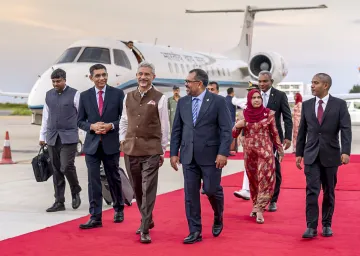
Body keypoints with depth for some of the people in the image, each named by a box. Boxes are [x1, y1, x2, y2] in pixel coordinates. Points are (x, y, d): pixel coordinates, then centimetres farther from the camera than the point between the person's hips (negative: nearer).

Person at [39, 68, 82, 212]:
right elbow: (45, 117, 15)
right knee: (56, 171, 5)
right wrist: (42, 136, 14)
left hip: (69, 137, -4)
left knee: (66, 167, -14)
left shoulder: (74, 94, -3)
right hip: (52, 138, 4)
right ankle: (59, 202, 11)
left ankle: (75, 192, 13)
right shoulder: (49, 95, 11)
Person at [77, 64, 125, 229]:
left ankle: (119, 209, 32)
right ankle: (95, 217, 1)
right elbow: (80, 121, 7)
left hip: (111, 144, -1)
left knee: (114, 178, 12)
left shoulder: (118, 94, -1)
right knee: (93, 181, -2)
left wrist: (111, 126, -15)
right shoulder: (85, 96, 4)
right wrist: (92, 126, -12)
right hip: (92, 144, 1)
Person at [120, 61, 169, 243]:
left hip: (151, 151, -4)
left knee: (148, 191, -7)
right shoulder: (128, 97, 9)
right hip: (130, 150, 5)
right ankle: (147, 220, 30)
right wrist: (122, 140, 8)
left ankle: (145, 230, -4)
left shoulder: (159, 98, -4)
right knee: (137, 190, 13)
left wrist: (162, 151, 0)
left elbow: (164, 127, -1)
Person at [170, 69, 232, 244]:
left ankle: (218, 218, 32)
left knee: (211, 189, 1)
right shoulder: (182, 102, 8)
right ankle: (195, 232, 11)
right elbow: (176, 130, 11)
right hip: (188, 156, 4)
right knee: (190, 194, 3)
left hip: (210, 155, -4)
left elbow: (226, 130, -8)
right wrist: (174, 153, 5)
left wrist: (223, 153, -16)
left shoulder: (218, 101, -5)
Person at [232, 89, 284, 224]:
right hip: (249, 151, 2)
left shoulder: (268, 114, -4)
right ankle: (256, 205, 25)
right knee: (253, 179, 11)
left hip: (265, 150, -2)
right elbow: (234, 134, 3)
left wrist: (280, 149, 7)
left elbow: (275, 133, 5)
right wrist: (237, 126, -17)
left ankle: (259, 209, -8)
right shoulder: (244, 114, -1)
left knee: (265, 178, -10)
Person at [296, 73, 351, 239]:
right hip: (311, 155, 1)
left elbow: (346, 130, -9)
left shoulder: (339, 104, -3)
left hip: (330, 155, -1)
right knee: (312, 190, -7)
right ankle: (311, 226, -4)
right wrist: (299, 153, 8)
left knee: (329, 192, 8)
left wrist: (345, 152, -20)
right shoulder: (307, 105, 6)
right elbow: (302, 131, 10)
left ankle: (327, 225, 20)